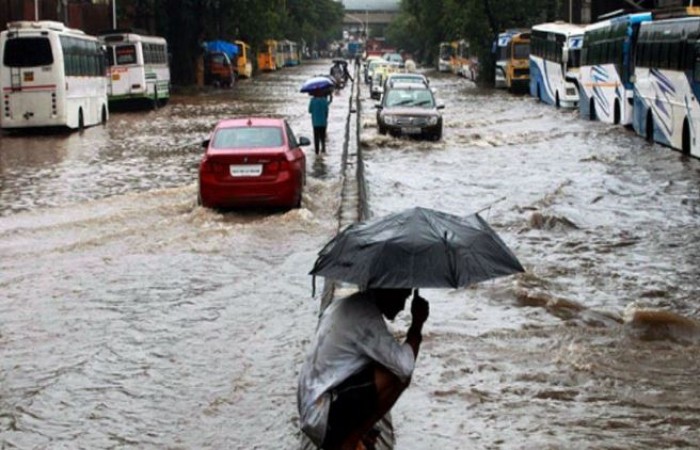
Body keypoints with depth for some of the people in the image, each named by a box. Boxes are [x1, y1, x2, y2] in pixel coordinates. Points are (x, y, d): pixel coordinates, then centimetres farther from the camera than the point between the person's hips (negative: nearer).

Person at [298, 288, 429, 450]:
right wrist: (417, 325, -10)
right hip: (322, 418, -10)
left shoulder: (352, 306, 12)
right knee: (397, 375, -18)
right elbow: (404, 366, -23)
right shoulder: (364, 314, -19)